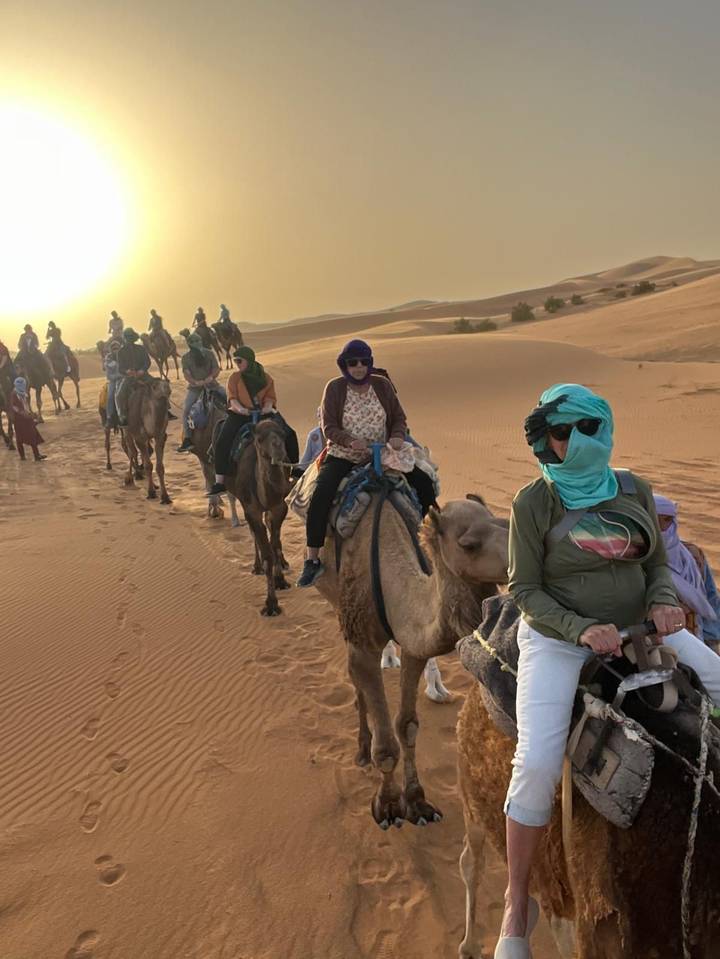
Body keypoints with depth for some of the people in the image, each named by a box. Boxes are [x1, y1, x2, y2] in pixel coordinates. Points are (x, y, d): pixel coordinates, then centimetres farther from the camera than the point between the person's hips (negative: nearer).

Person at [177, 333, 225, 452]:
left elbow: (216, 369, -1)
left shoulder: (209, 354, 4)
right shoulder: (186, 357, 1)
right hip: (195, 387, -1)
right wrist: (195, 382, -28)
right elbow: (186, 373, -10)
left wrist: (211, 377, -22)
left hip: (211, 384, 1)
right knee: (186, 409, -17)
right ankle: (187, 439, -16)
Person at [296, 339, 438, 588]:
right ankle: (312, 560, -16)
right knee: (320, 496, -28)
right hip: (343, 456, -3)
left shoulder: (383, 385, 1)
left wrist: (398, 436, -17)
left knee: (425, 484, -9)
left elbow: (399, 418, 5)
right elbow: (328, 427, -9)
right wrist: (350, 441, -28)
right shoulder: (335, 388, -6)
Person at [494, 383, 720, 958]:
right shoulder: (534, 502, -10)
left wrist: (663, 602, -10)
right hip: (558, 636, -4)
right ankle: (518, 904, 2)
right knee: (537, 764, -20)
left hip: (636, 627, 5)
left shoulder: (635, 491, 1)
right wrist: (583, 630, -20)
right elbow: (525, 590, -8)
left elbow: (657, 565, 11)